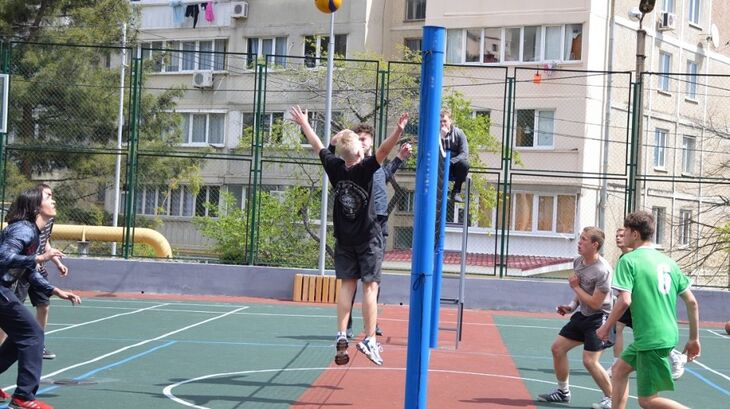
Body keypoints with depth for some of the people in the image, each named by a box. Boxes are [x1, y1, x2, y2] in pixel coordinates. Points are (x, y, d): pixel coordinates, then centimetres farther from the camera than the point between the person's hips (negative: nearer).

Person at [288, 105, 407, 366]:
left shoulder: (335, 168, -3)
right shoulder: (364, 169, -16)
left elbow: (317, 145, 11)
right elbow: (383, 151, -32)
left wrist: (304, 123, 25)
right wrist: (398, 131, -42)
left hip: (344, 238, 5)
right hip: (368, 238, -5)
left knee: (347, 285, 7)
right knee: (370, 287, -3)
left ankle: (341, 336, -1)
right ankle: (369, 340, -7)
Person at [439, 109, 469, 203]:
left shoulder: (458, 133, -3)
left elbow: (464, 154, -12)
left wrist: (450, 161, -28)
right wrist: (441, 137, -25)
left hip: (454, 166, 0)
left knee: (464, 163, -33)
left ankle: (456, 192, -15)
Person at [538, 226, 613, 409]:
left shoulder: (602, 270, -25)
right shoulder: (578, 262, 2)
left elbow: (595, 303, -24)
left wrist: (575, 286, -16)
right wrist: (572, 306, 3)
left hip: (598, 318, -9)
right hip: (582, 315, 9)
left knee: (590, 360, -14)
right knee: (557, 348, 10)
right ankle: (563, 391, 25)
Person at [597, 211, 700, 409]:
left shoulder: (629, 260, -9)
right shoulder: (668, 261, 11)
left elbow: (624, 301, -19)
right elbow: (692, 302, 10)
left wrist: (606, 327, -4)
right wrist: (694, 339, 17)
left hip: (651, 339, -8)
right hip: (668, 334, 8)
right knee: (619, 369, 23)